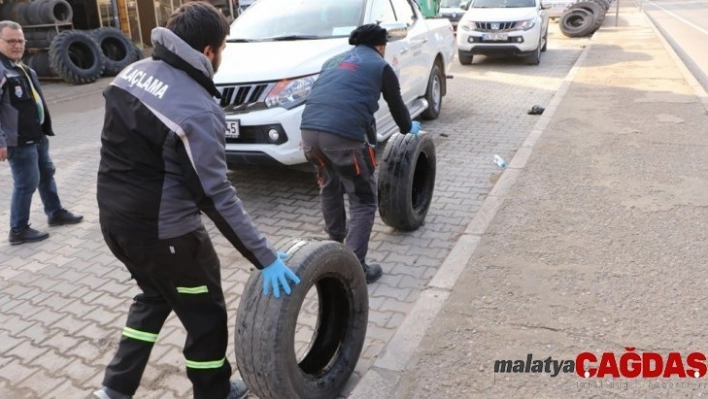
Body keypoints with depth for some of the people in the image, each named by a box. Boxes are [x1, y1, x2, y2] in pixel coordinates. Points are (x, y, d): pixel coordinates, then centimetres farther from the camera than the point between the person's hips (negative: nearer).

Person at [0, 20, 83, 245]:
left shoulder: (22, 68, 14)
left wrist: (44, 129, 22)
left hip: (36, 135, 10)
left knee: (46, 174, 21)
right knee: (26, 183, -4)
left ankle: (56, 213, 37)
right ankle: (18, 231, 9)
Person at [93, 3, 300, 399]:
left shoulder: (133, 72, 3)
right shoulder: (197, 110, -23)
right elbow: (216, 196, -25)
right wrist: (265, 257, -20)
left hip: (115, 218, 9)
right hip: (163, 230, -8)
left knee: (155, 296, 29)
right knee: (205, 315, 13)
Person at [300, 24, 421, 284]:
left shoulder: (334, 61, 32)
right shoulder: (381, 67, 16)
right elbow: (396, 106, 25)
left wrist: (370, 138, 49)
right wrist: (409, 129, 48)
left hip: (309, 130, 6)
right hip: (342, 135, -6)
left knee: (328, 186, 30)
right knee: (363, 200, 8)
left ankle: (336, 241, 45)